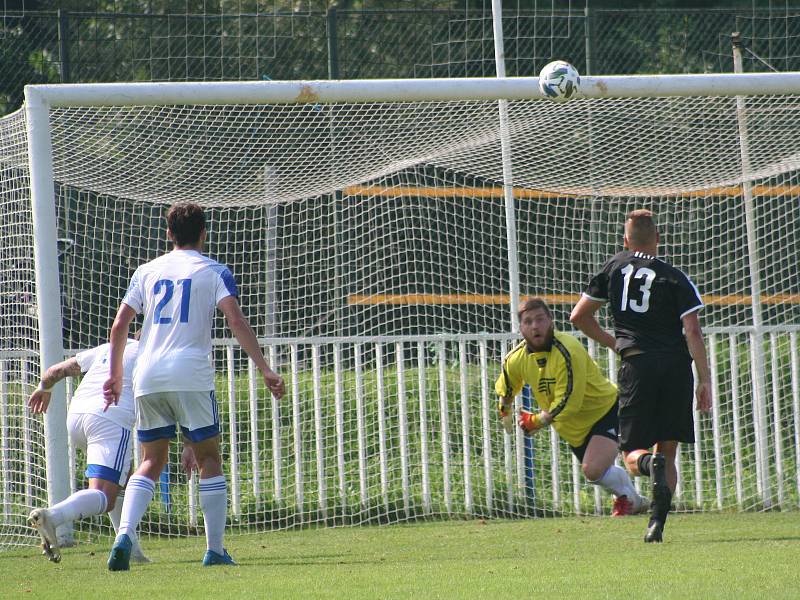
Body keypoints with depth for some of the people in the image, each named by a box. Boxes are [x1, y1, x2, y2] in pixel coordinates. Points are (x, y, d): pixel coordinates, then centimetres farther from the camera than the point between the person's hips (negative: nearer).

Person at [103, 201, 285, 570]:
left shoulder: (147, 272, 16)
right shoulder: (213, 272, 5)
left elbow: (119, 325, 13)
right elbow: (237, 322, -8)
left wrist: (115, 374, 23)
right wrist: (265, 370, -8)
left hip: (147, 377, 3)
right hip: (191, 376, -3)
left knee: (151, 462, 10)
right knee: (209, 460, 8)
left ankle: (124, 535, -12)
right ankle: (215, 550, 3)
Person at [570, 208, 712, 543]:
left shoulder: (614, 268, 11)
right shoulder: (674, 278, 4)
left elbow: (579, 317, 17)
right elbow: (692, 331, -5)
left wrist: (613, 343, 30)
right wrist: (704, 380, -2)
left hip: (637, 365, 0)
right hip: (676, 365, 0)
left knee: (632, 456, 5)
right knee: (668, 451, 11)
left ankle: (651, 463, -32)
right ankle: (658, 523, -3)